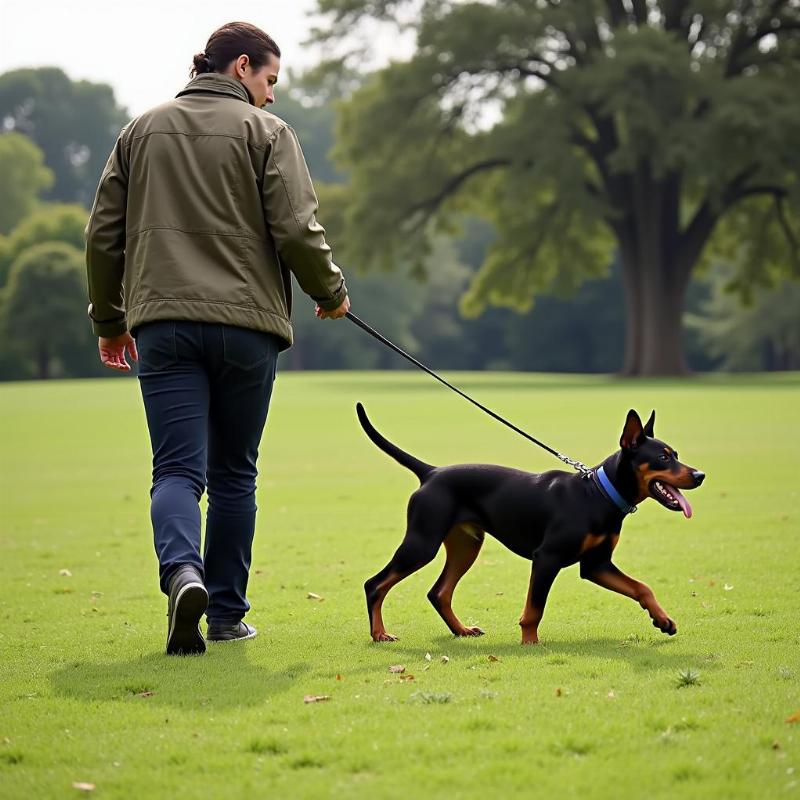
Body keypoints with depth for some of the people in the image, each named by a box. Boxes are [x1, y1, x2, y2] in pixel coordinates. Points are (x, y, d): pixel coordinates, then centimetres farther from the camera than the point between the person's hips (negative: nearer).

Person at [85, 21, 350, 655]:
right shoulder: (266, 132, 2)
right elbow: (297, 229, -7)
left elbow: (103, 235, 15)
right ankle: (227, 613, 16)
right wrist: (330, 292, 10)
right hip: (246, 323, -2)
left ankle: (184, 572, -30)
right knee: (233, 473, 11)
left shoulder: (143, 131, 15)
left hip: (162, 324, 2)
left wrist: (109, 321, 25)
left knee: (177, 469, -2)